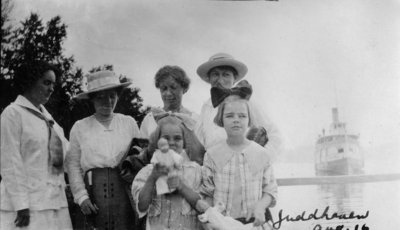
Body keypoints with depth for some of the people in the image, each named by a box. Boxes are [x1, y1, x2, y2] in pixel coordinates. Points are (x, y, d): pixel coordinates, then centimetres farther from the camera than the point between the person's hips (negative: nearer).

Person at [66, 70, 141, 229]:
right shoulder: (80, 127, 9)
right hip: (94, 190, -1)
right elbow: (73, 164, 6)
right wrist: (81, 196, -4)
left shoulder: (129, 123, 12)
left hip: (125, 190, 1)